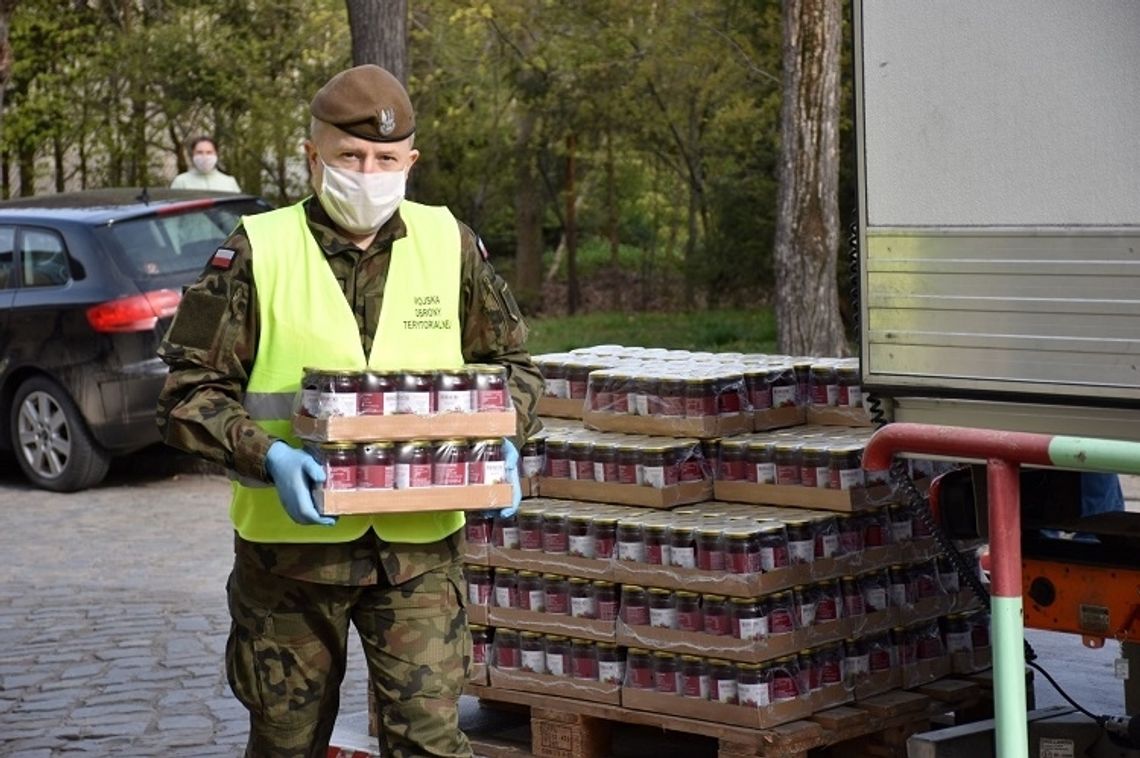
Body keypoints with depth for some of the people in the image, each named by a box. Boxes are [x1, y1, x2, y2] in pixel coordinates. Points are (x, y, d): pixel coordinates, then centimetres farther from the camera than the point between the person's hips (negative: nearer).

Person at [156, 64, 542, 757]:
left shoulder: (449, 244, 5)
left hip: (422, 544, 1)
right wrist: (267, 455, -22)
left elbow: (511, 362, 15)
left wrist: (503, 440, -5)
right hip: (289, 542, -1)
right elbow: (191, 391, -5)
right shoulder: (255, 254, -4)